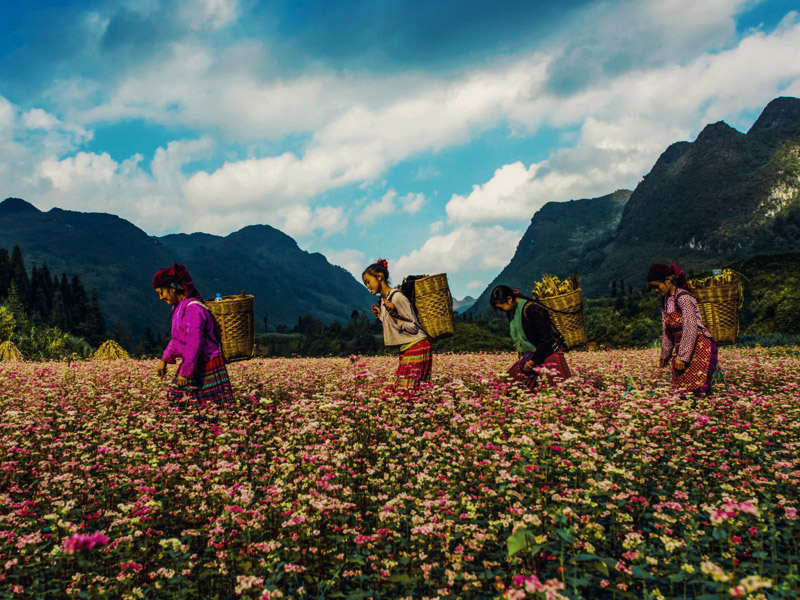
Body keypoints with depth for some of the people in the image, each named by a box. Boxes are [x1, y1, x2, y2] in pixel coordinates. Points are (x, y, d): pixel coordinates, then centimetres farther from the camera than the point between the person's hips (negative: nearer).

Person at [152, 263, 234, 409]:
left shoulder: (193, 309, -22)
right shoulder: (178, 307, 9)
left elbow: (194, 344, -24)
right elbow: (176, 337, 19)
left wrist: (185, 372, -20)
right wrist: (165, 360, 12)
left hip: (207, 366, -10)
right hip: (191, 364, 10)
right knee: (176, 399, 14)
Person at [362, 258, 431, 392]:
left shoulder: (397, 297, -14)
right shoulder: (383, 300, 14)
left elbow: (413, 327, -15)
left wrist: (394, 314, -25)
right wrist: (380, 315, 14)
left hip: (417, 346, -9)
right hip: (406, 350, 9)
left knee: (405, 389, -15)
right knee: (399, 388, 1)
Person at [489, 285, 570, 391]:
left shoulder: (532, 310, -22)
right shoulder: (511, 311, 4)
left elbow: (546, 340, -20)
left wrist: (532, 362, -15)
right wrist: (521, 355, 5)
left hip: (549, 353, -8)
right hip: (529, 354, 8)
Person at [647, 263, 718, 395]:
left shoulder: (683, 298, -16)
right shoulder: (665, 300, 9)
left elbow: (690, 329, -21)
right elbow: (667, 331, 17)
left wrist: (682, 357, -21)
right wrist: (664, 355, 20)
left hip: (699, 347, -8)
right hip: (680, 348, 8)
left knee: (695, 388, -15)